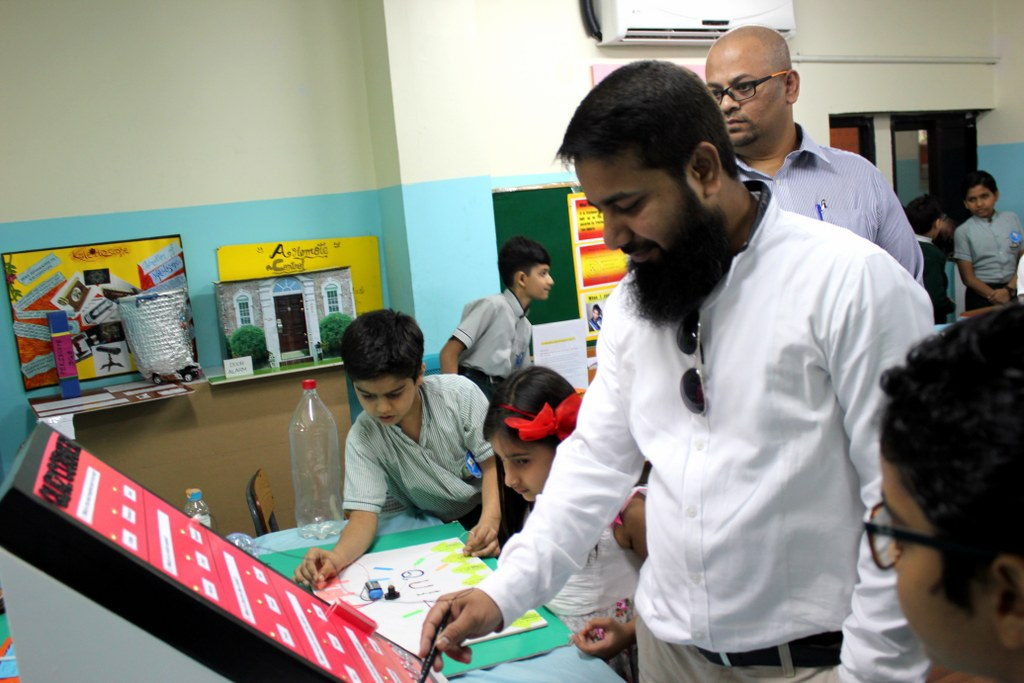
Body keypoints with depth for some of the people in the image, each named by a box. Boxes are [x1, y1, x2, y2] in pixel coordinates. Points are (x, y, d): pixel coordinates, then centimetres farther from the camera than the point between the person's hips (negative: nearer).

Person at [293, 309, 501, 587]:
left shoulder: (459, 393, -20)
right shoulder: (362, 439, -17)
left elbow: (494, 463, -12)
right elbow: (364, 515, -20)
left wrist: (491, 519, -30)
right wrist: (337, 556, -43)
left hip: (490, 507, -1)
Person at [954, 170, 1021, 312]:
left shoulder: (1012, 219, 10)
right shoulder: (963, 232, 2)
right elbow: (968, 278, -1)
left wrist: (1009, 290, -8)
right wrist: (994, 296, -11)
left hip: (1012, 291, 2)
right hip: (981, 294, -2)